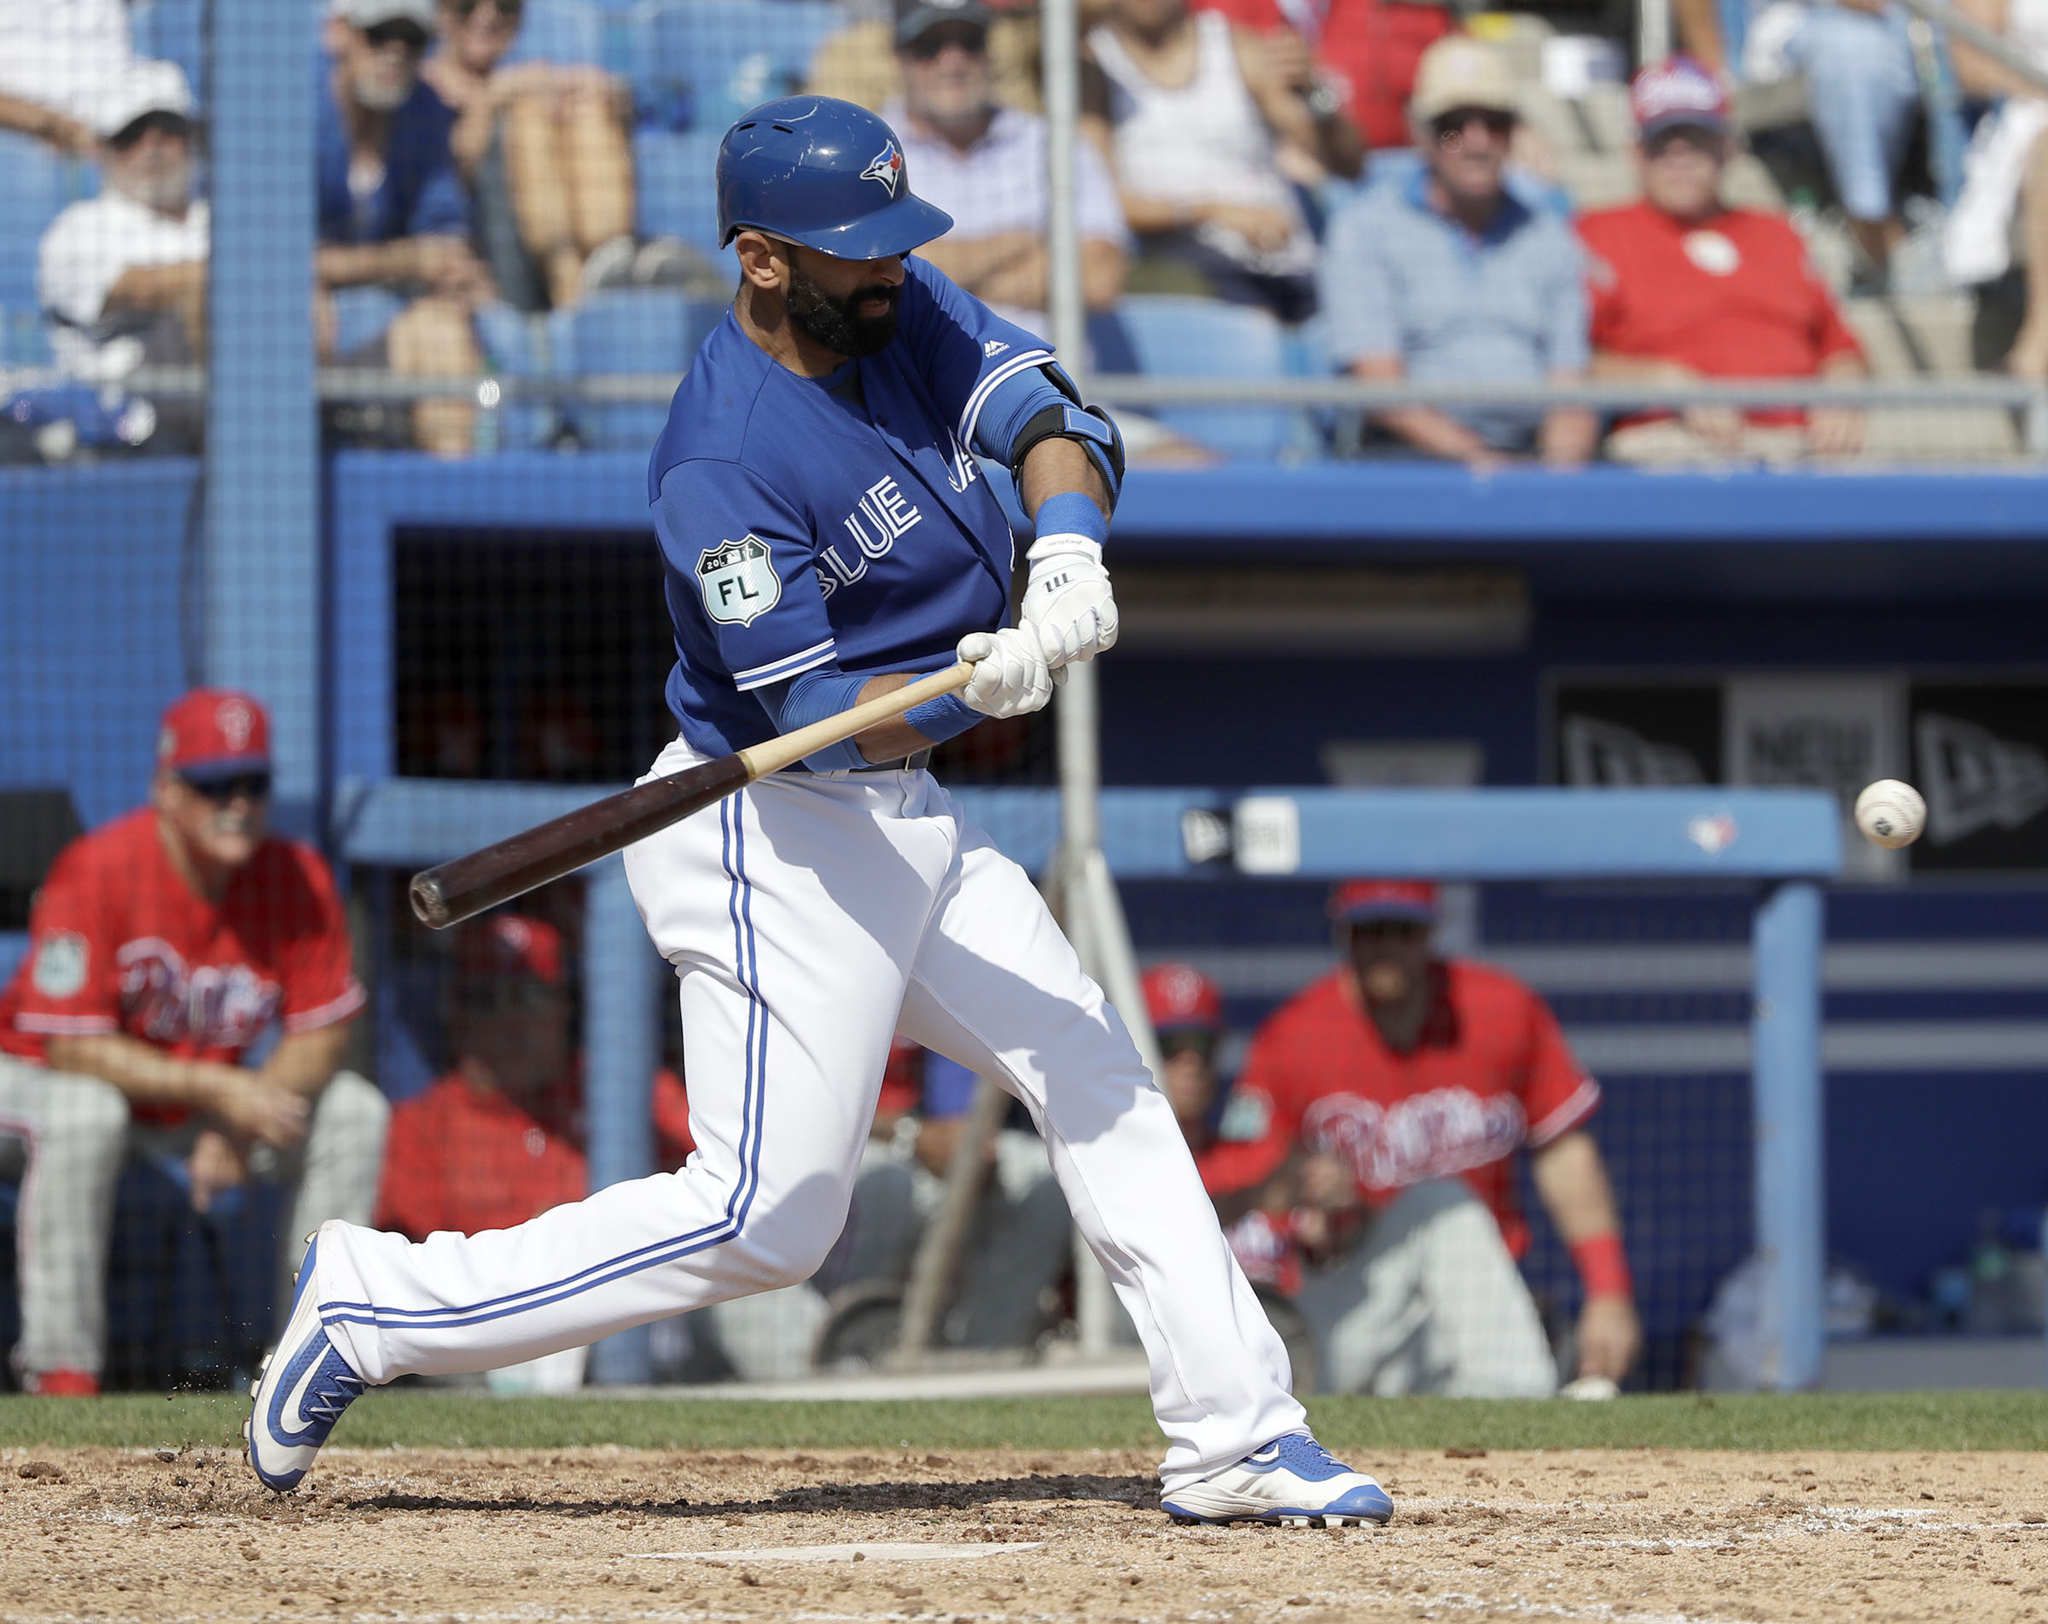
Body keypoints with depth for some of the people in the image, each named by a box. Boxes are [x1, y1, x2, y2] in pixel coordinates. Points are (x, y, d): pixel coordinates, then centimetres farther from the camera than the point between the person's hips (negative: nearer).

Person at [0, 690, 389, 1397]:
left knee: (354, 1112, -10)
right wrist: (219, 1090, -36)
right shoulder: (99, 870, -28)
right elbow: (71, 1046, -30)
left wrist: (238, 1128, -26)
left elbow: (322, 1035, -9)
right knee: (84, 1113, -39)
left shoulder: (296, 879, -13)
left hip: (202, 1092, 6)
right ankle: (62, 1375, -32)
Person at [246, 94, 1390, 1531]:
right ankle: (375, 1306, -1)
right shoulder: (722, 464, -25)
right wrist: (984, 682, -41)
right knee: (762, 1218, -9)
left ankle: (1236, 1438, 11)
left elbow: (1054, 420, -10)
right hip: (774, 835, -9)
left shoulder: (909, 316, 0)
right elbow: (815, 710, -25)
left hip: (904, 820, 9)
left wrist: (1069, 552, -31)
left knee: (1101, 1085, 8)